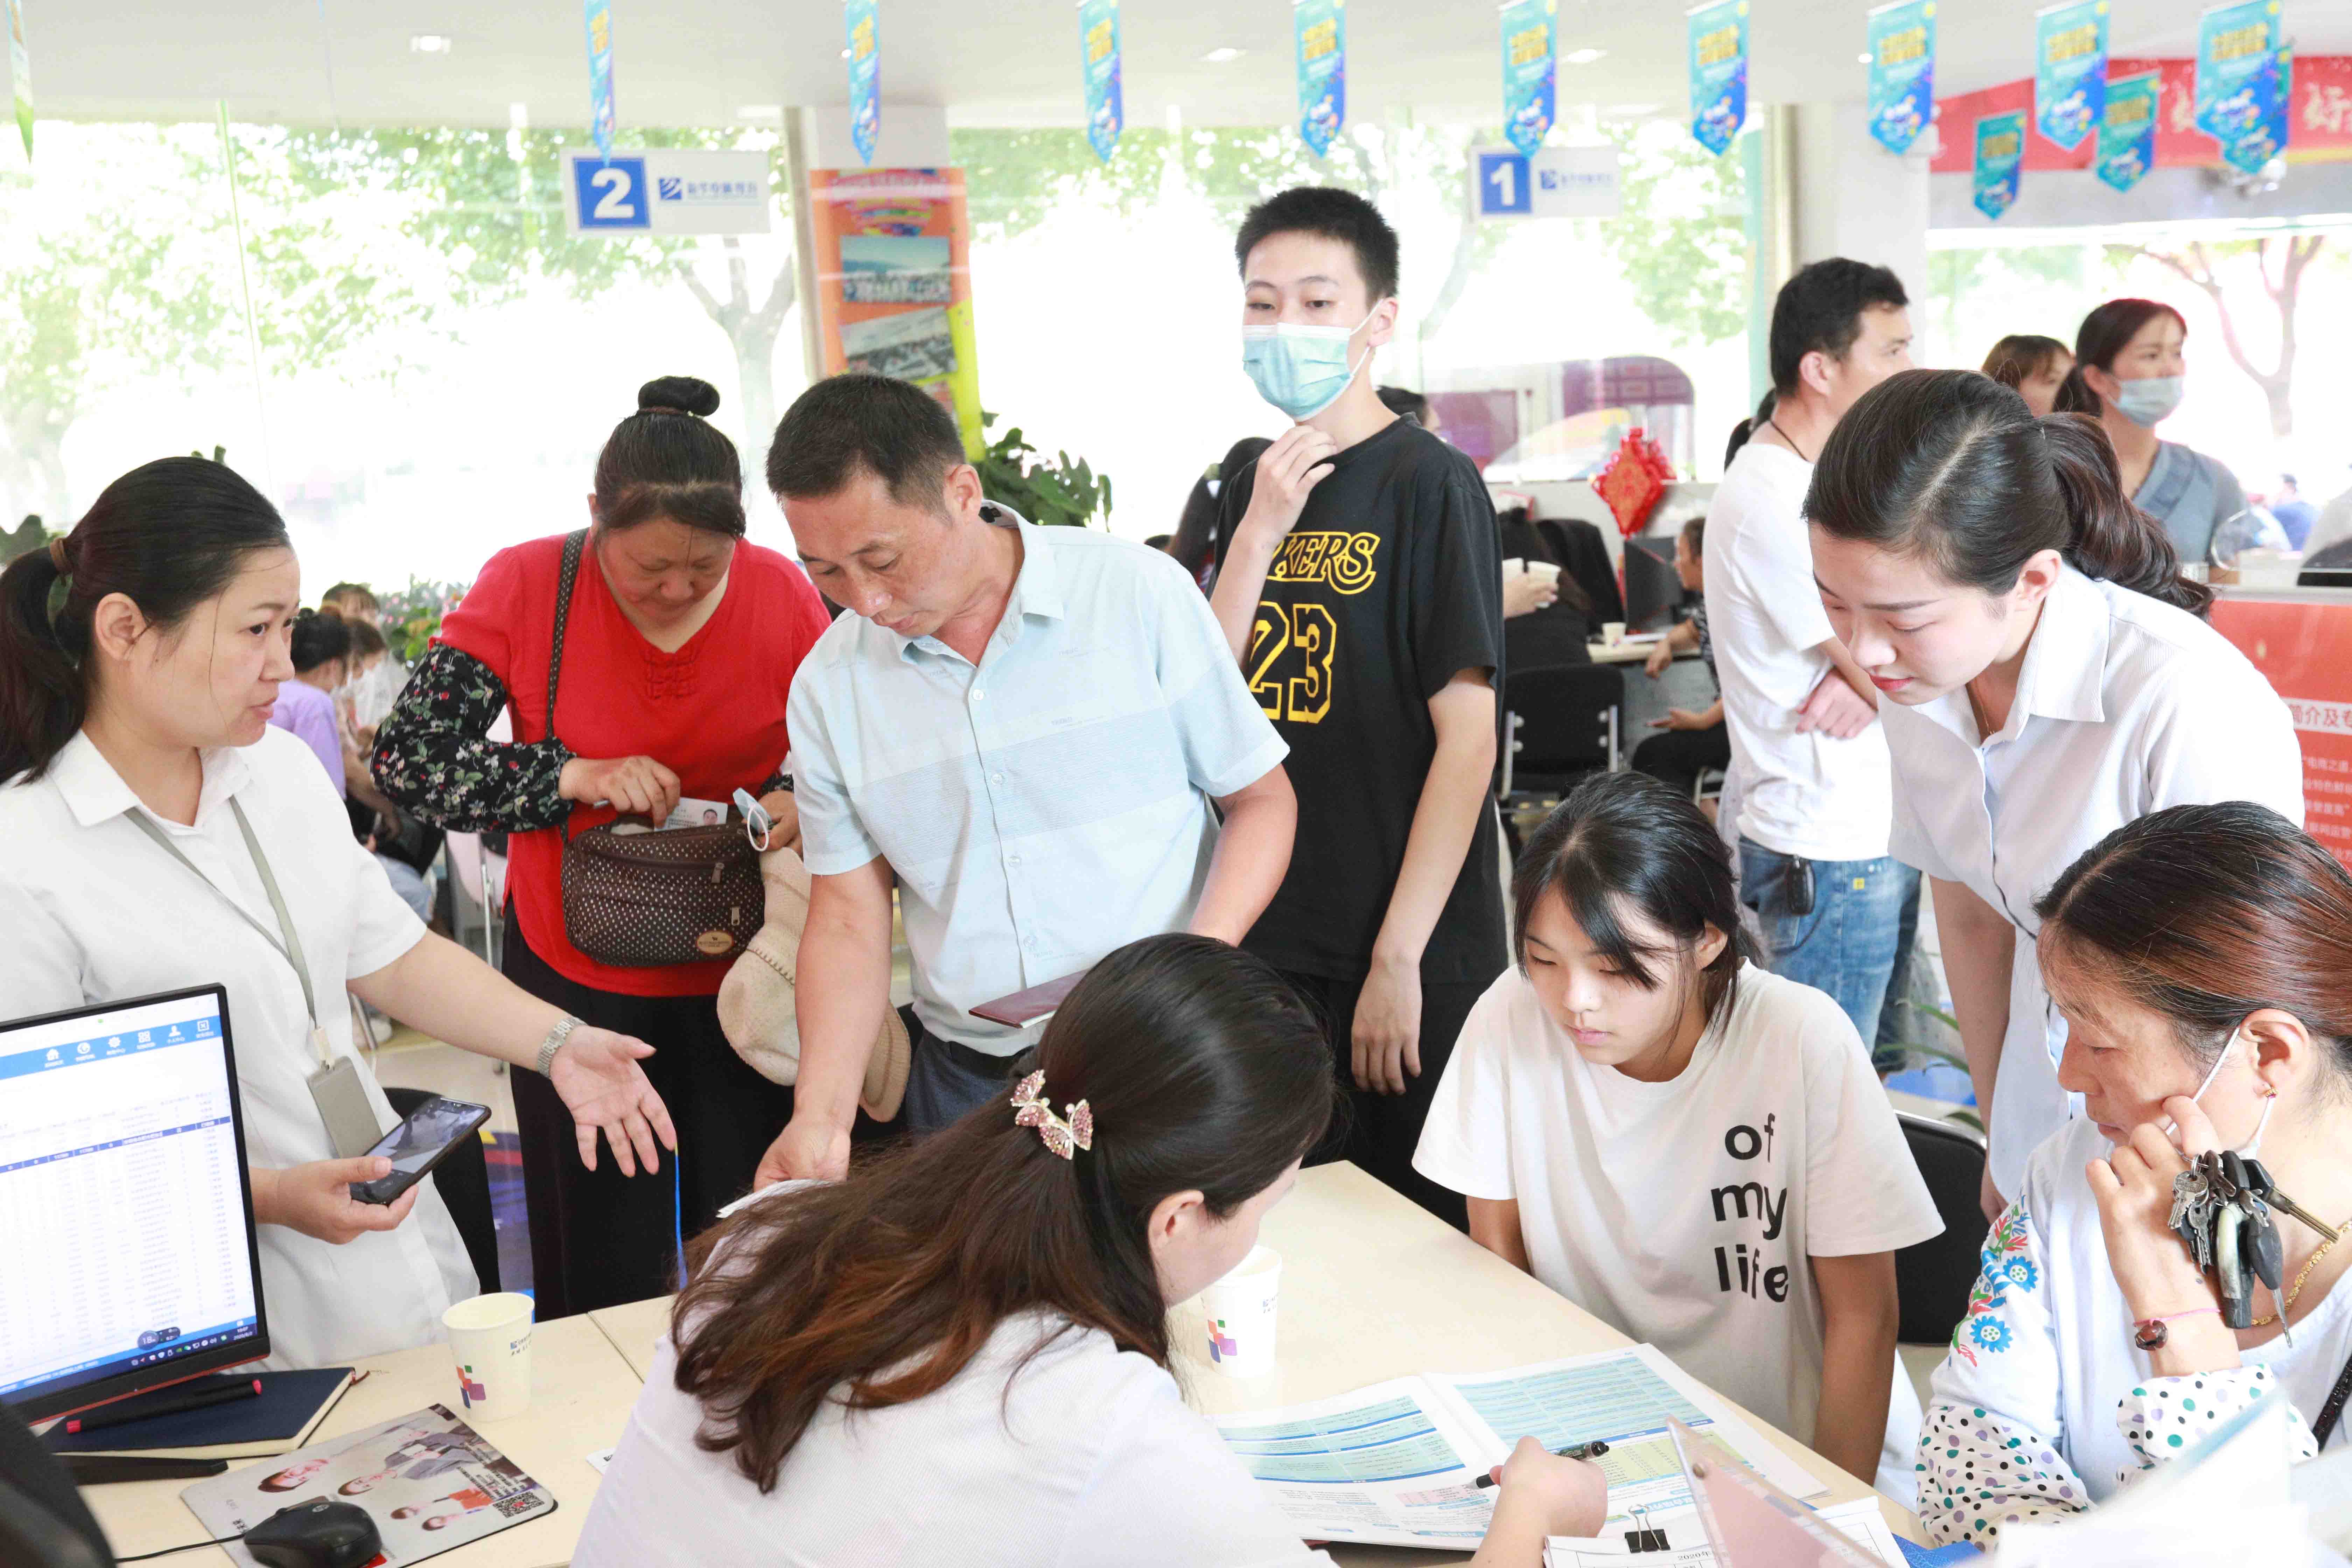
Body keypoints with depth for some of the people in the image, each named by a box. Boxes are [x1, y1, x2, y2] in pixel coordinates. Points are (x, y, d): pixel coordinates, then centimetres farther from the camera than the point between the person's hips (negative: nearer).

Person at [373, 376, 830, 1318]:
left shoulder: (781, 593, -6)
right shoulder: (526, 587, -10)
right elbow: (407, 759, -12)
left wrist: (801, 802, -15)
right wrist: (574, 777, -23)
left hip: (740, 973, 1)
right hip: (576, 975, -1)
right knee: (601, 1276, 9)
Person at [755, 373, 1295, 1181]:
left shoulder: (1140, 593, -8)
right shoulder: (829, 686, 0)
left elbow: (1260, 797, -1)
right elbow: (849, 912, 3)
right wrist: (821, 1116, -11)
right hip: (967, 1075, 2)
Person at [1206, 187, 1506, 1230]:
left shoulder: (1429, 486, -9)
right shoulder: (1251, 486, 8)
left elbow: (1467, 735, -14)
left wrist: (1399, 958, -17)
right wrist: (1260, 533, -10)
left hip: (1416, 958, -5)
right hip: (1272, 944, 6)